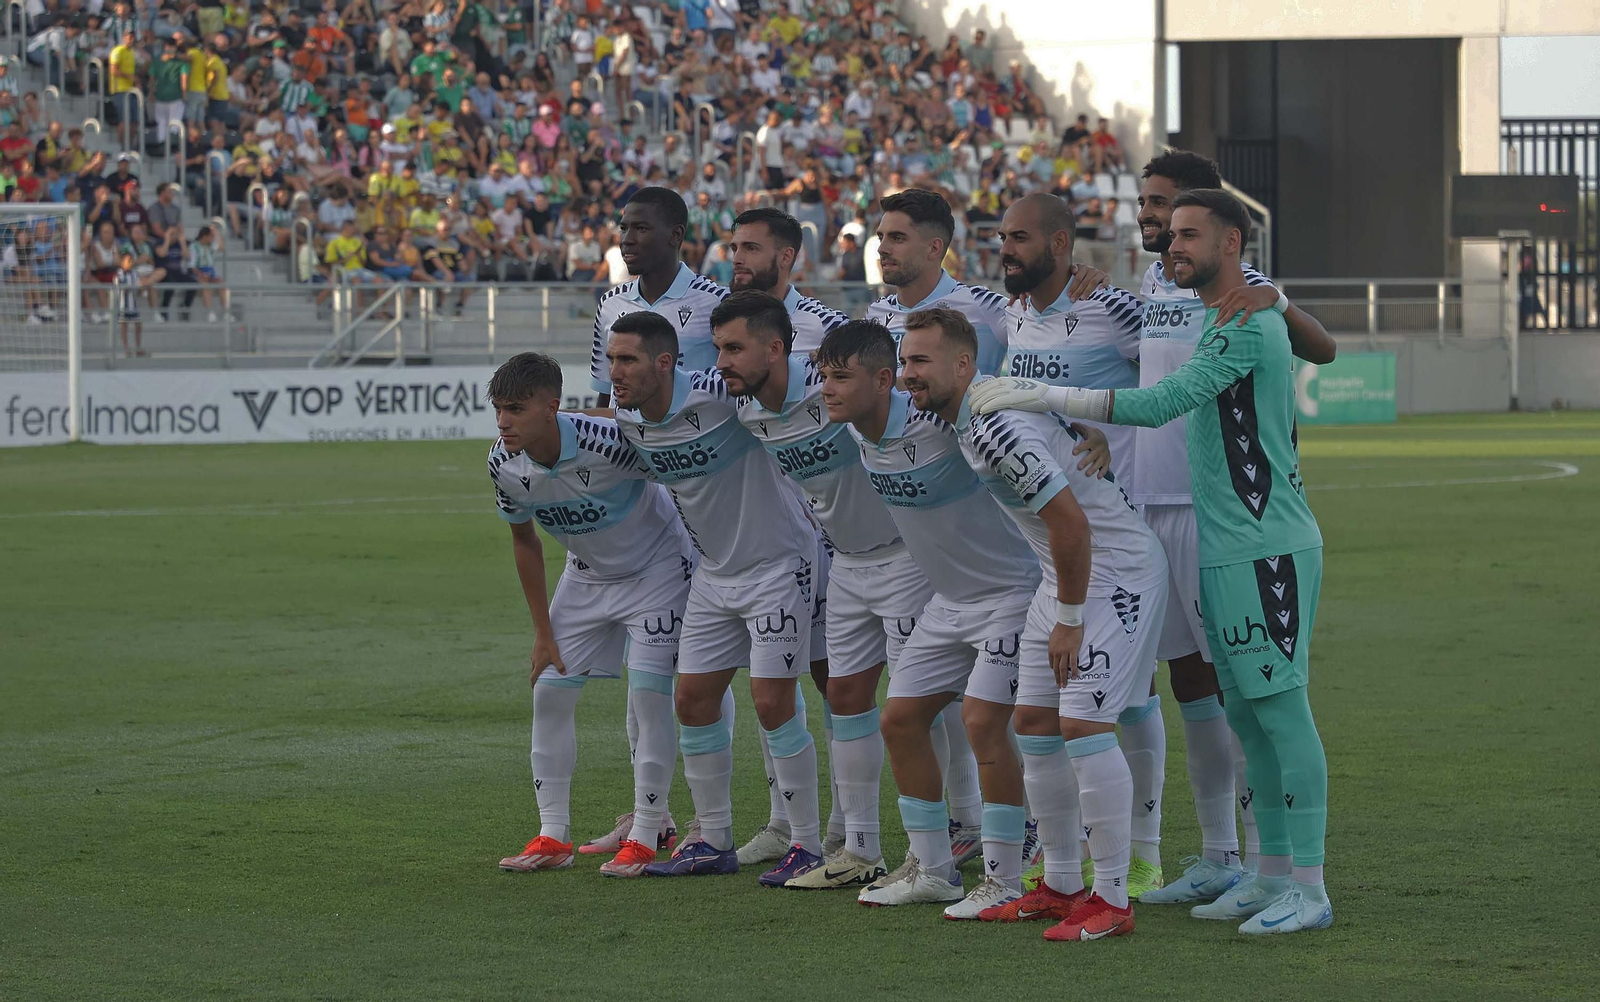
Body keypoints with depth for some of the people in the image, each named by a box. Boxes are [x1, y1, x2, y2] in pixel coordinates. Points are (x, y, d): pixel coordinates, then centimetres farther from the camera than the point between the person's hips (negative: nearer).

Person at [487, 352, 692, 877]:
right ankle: (553, 836, 6)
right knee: (550, 691, -2)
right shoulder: (504, 464, -17)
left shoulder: (606, 442, -35)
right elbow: (525, 541, 1)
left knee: (649, 692, -14)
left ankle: (646, 834, -2)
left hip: (656, 567, -6)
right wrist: (543, 632, 2)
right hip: (587, 575, 6)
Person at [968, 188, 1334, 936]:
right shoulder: (1220, 325, 17)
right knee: (1246, 714, 12)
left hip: (1266, 550, -10)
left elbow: (1161, 404, -24)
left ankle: (1308, 888, -5)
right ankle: (1272, 874, 18)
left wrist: (1048, 397, -24)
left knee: (1280, 707, -8)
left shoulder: (1249, 326, -15)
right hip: (1227, 548, 10)